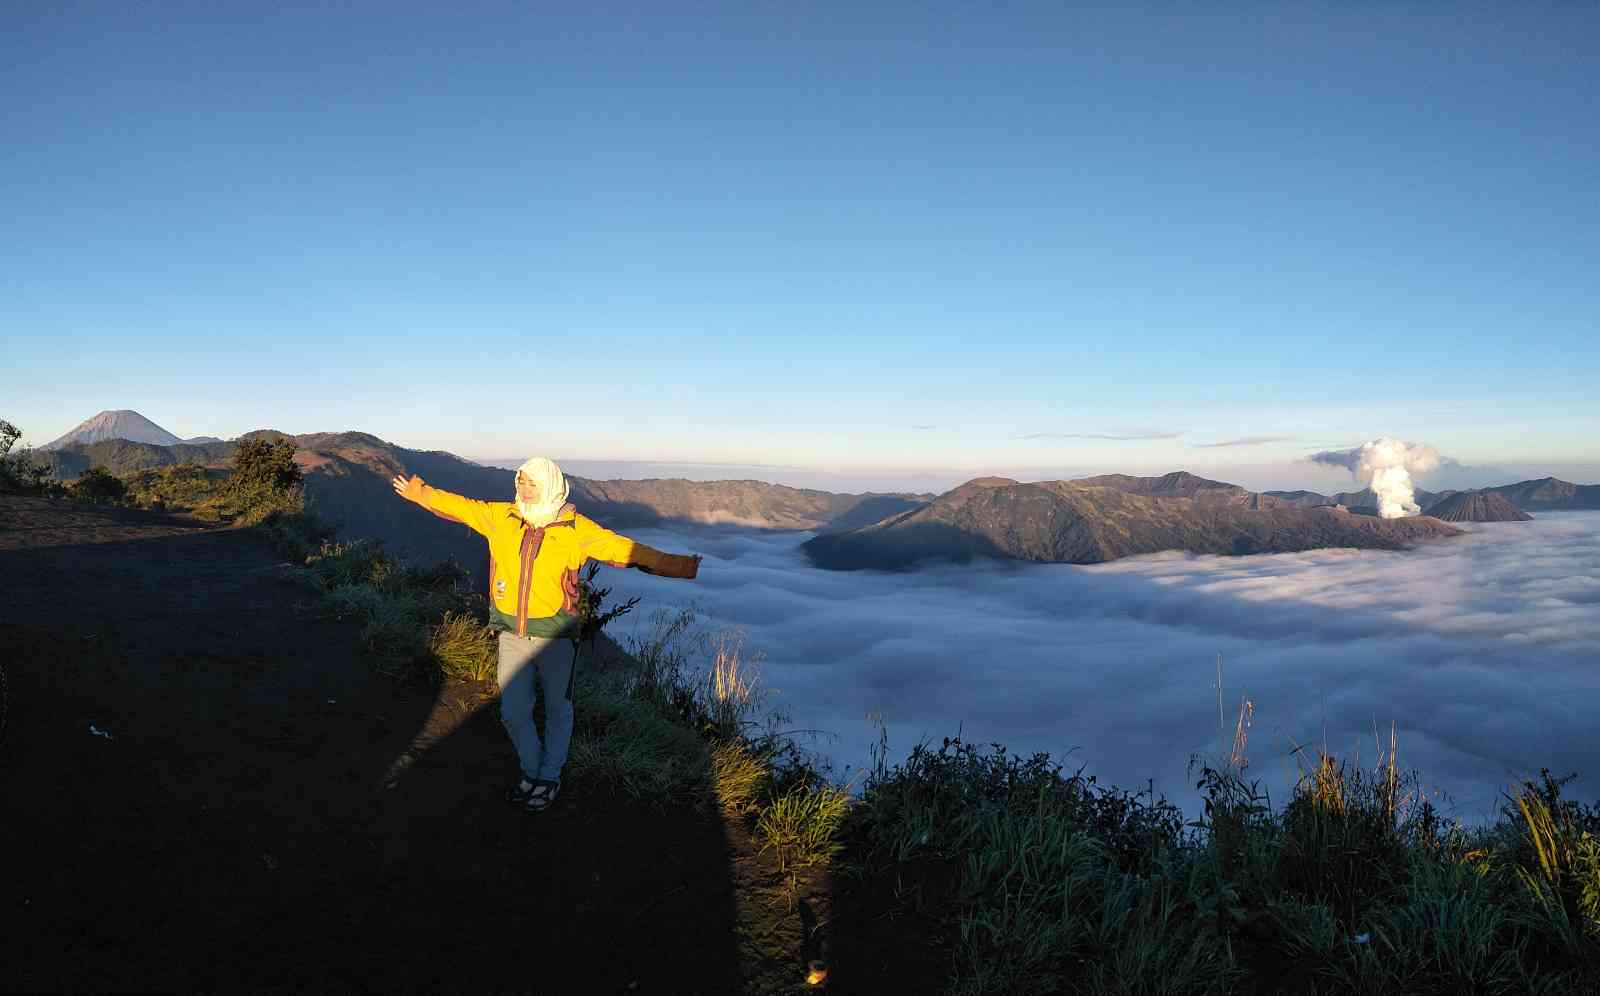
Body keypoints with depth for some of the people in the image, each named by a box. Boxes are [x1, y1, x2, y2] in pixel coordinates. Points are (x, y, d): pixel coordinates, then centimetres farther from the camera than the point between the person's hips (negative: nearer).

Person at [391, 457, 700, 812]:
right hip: (512, 634, 3)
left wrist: (676, 565, -24)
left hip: (555, 635, -3)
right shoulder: (501, 517, 0)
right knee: (513, 712, 9)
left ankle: (549, 777, 33)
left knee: (558, 710, 11)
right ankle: (531, 771, 34)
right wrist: (421, 494, 28)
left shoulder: (577, 529, -11)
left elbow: (626, 549, -16)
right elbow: (460, 506, 16)